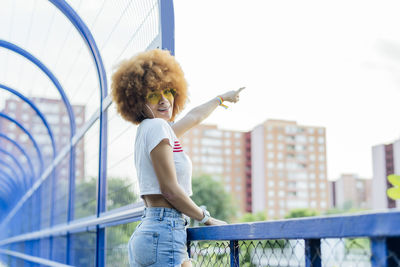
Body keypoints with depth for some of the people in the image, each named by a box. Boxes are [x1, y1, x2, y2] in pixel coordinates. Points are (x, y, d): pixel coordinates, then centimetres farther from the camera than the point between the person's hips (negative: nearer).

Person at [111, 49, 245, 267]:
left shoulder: (148, 129, 19)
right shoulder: (157, 127, -9)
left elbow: (194, 116, 38)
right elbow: (170, 189, -14)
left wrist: (222, 98, 54)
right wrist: (207, 219, -2)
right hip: (165, 233, -10)